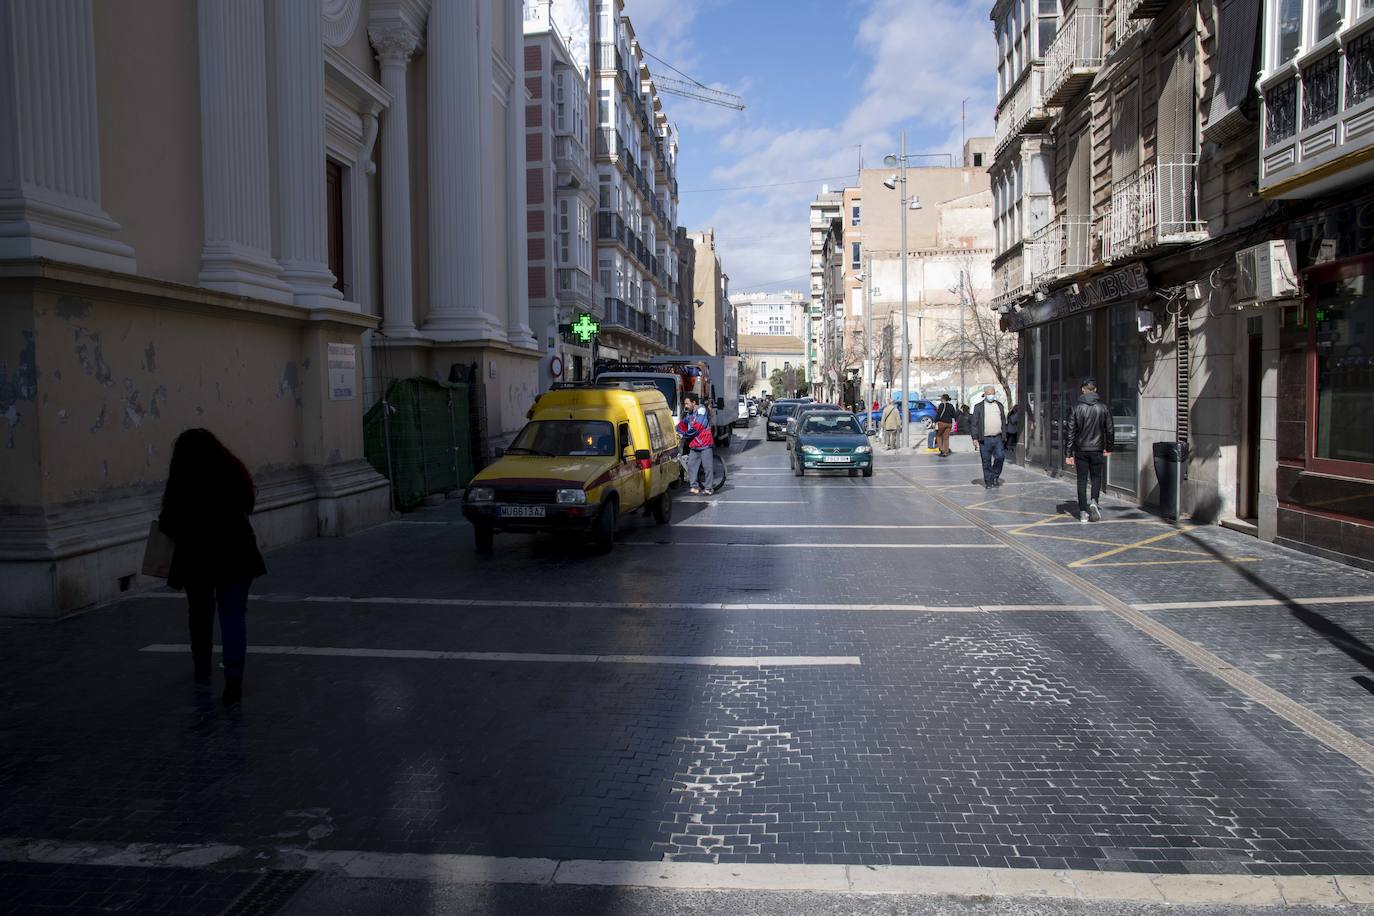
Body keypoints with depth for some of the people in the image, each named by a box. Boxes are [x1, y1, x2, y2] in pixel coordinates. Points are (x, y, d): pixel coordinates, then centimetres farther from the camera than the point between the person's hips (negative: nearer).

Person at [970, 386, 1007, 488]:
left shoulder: (999, 405, 15)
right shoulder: (978, 406, 5)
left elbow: (1003, 421, 18)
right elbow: (974, 423, 2)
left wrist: (1004, 436, 12)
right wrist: (975, 437, -5)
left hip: (998, 438, 2)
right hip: (985, 439, -2)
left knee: (1000, 457, -8)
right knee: (986, 462, 1)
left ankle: (995, 476, 14)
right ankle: (988, 481, 9)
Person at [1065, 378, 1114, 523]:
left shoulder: (1076, 408, -5)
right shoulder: (1104, 408, -2)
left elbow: (1071, 432, -5)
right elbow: (1110, 429, 3)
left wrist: (1069, 453, 0)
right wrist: (1109, 448, 17)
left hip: (1081, 450, 0)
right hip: (1097, 450, 1)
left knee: (1082, 480, 5)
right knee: (1096, 477, 14)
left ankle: (1083, 512, 4)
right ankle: (1093, 501, -9)